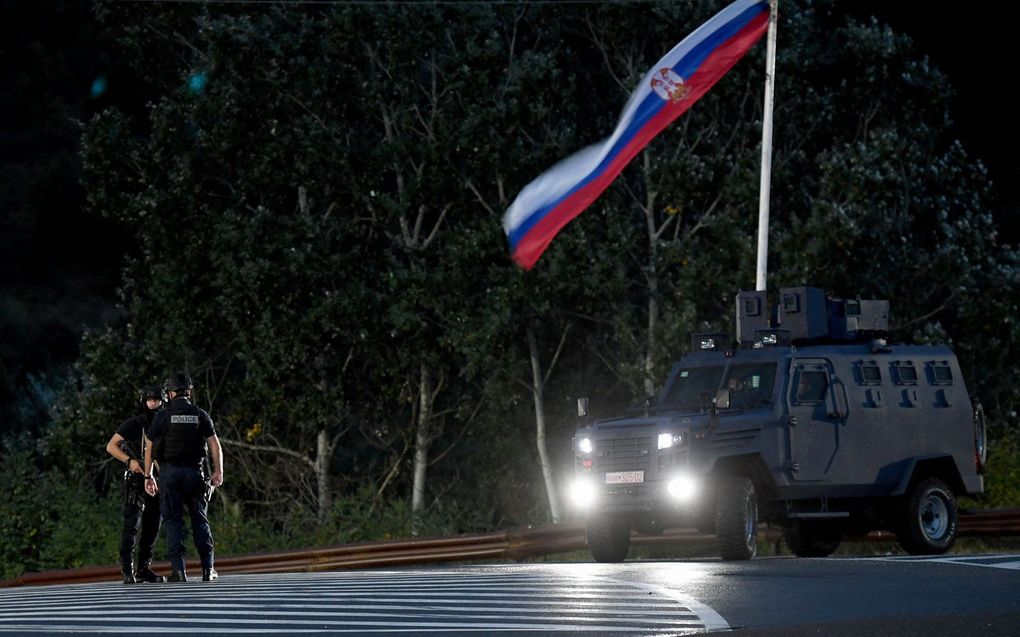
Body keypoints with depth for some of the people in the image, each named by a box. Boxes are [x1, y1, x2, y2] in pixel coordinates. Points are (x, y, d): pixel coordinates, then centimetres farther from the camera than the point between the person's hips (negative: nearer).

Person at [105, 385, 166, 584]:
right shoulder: (133, 424, -4)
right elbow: (111, 446, -5)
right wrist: (129, 461, -19)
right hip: (136, 480, -6)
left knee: (152, 527, 7)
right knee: (132, 524, -13)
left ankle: (144, 569, 13)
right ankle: (127, 570, -15)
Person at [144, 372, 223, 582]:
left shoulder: (163, 416, -1)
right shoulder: (200, 415, 4)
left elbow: (149, 448, 0)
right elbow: (215, 445, 0)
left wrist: (148, 476, 6)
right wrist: (218, 471, 3)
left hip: (169, 472, -2)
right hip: (194, 471, 2)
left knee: (173, 520, 1)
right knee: (199, 518, 9)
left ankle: (178, 570, -6)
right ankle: (207, 568, 3)